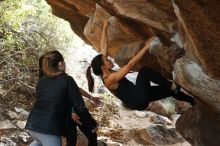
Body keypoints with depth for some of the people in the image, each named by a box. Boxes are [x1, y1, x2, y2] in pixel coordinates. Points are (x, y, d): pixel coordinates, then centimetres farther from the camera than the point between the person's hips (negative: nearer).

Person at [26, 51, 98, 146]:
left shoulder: (41, 80, 14)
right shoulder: (67, 80, -3)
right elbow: (79, 107, -5)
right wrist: (92, 125, 7)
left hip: (32, 124, 7)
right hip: (48, 129, -7)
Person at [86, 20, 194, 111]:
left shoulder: (105, 74, 3)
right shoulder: (110, 79, -23)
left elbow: (104, 47, 7)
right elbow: (130, 65, -30)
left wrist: (104, 28, 9)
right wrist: (146, 47, -30)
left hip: (137, 96, 10)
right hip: (137, 100, -10)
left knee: (170, 90, 10)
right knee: (144, 70, -25)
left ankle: (194, 102, 27)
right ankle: (173, 86, -12)